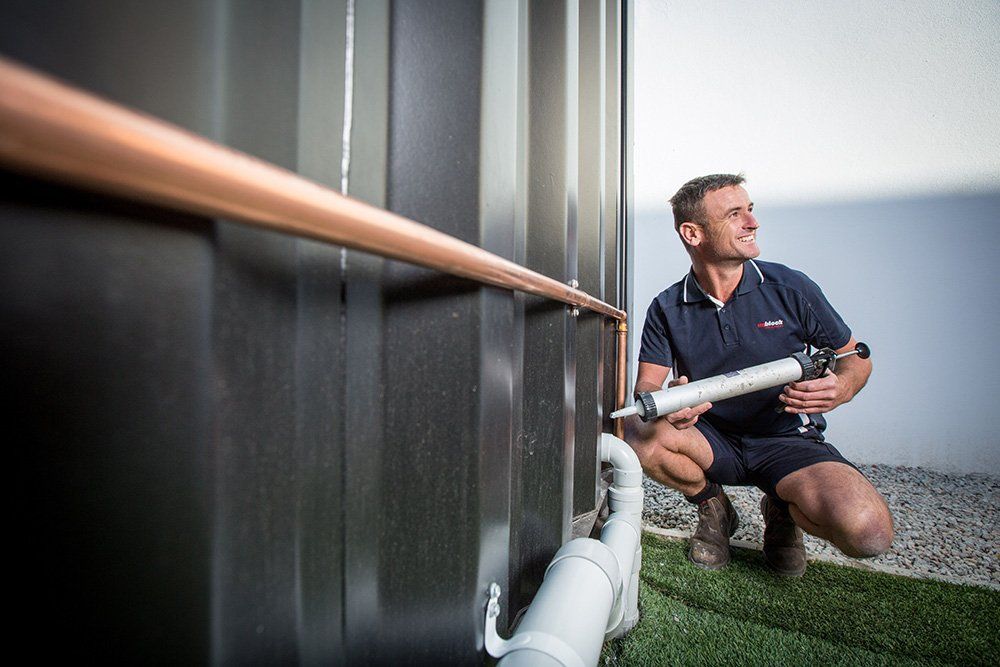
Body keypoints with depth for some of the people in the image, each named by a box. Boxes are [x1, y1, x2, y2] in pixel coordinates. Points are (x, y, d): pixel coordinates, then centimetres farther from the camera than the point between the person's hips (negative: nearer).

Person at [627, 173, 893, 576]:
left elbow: (855, 358, 4)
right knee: (638, 431, -30)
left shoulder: (790, 288, -6)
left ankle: (782, 511, 11)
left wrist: (838, 389, -21)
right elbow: (646, 385, -10)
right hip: (711, 439, 1)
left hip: (787, 440, 0)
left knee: (868, 532, -27)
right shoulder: (667, 309, -5)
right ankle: (713, 509, 2)